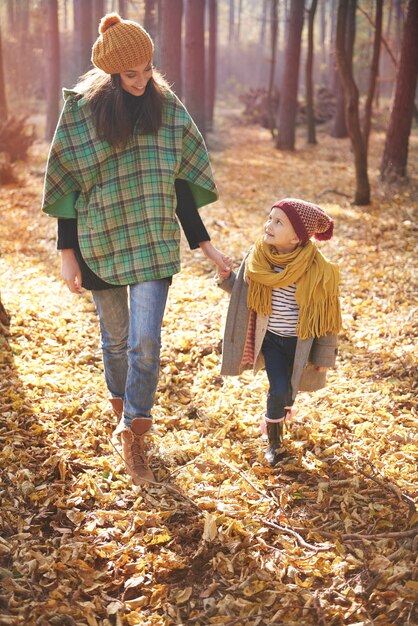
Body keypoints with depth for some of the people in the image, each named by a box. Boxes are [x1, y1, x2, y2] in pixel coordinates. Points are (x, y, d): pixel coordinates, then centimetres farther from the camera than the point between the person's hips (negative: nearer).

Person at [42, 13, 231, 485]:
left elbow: (180, 181, 4)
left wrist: (202, 243, 1)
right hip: (101, 243, 0)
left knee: (145, 340, -7)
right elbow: (67, 184, -2)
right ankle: (124, 411, 41)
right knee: (115, 336, 15)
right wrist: (67, 252, -4)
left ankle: (133, 435, 10)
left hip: (154, 243, 1)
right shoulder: (80, 110, -5)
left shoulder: (168, 108, 0)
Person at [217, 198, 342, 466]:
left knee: (289, 388, 15)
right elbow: (243, 291, 5)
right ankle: (274, 442, 20)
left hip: (299, 342, -1)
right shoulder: (257, 258, -13)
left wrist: (325, 356, -6)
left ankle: (282, 408, 53)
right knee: (279, 390, -5)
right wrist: (226, 278, -16)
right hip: (270, 338, 1)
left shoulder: (317, 270, -21)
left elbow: (326, 315, -12)